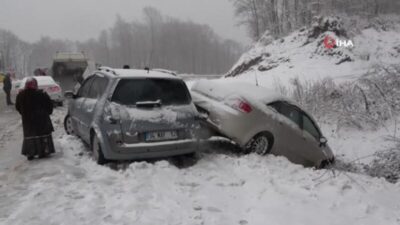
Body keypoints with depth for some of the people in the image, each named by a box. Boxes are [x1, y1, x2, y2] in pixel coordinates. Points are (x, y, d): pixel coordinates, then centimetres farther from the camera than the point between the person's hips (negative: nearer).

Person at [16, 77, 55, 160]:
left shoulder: (20, 95, -1)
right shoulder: (41, 94, -15)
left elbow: (17, 107, 9)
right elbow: (49, 105, -8)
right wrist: (47, 112, 8)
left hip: (27, 119, 4)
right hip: (41, 119, -3)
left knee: (29, 135, 10)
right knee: (43, 134, 7)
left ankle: (29, 153, 8)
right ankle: (43, 151, 7)